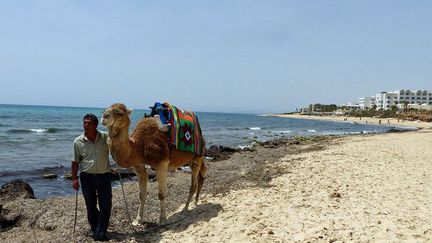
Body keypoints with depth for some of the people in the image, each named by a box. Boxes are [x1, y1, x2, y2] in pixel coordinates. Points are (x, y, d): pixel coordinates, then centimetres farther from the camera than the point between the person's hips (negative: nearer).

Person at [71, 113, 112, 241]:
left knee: (106, 205, -1)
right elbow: (75, 161, 3)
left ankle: (101, 233, 11)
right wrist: (74, 178, -1)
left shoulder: (105, 137, -5)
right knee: (91, 206, 11)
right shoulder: (78, 141, -2)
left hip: (104, 175, 0)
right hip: (87, 177, 1)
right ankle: (94, 230, 30)